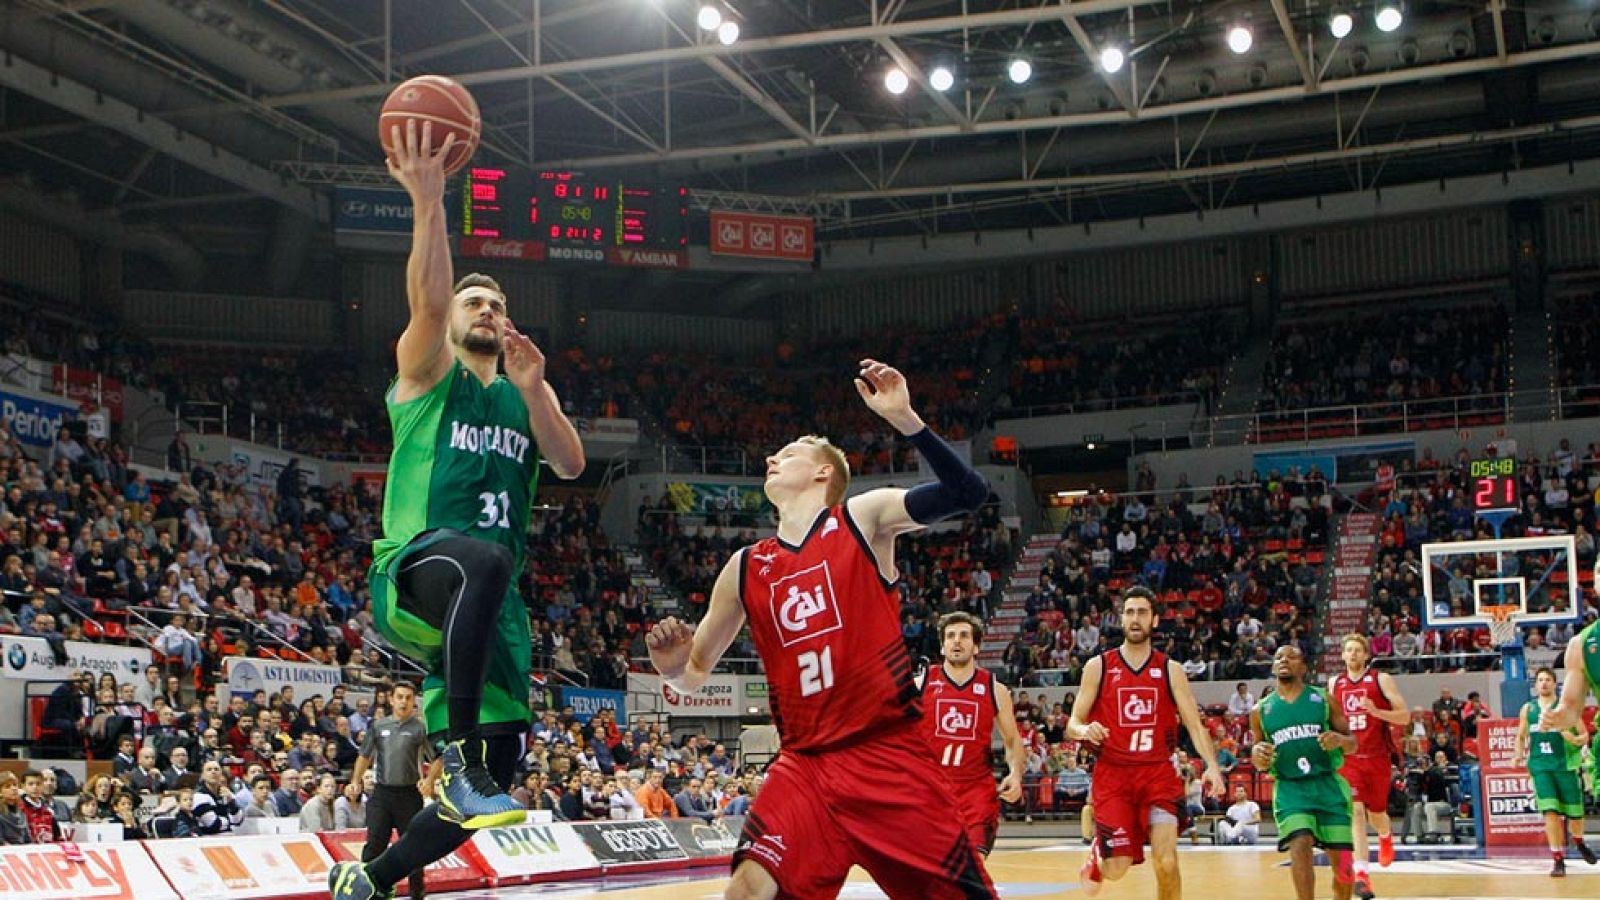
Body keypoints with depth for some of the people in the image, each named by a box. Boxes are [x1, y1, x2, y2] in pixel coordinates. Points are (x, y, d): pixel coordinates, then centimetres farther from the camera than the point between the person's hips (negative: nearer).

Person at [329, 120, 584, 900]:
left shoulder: (527, 390, 23)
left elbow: (571, 466, 5)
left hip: (492, 598, 6)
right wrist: (428, 201, -26)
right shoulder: (427, 368, 9)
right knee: (485, 556, -43)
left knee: (495, 775, -1)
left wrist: (534, 390, -10)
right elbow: (427, 299, -12)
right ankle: (460, 755, -41)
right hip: (415, 573, -5)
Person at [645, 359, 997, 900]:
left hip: (891, 753, -3)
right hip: (804, 765, 3)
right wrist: (673, 669, -5)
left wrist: (904, 418, -22)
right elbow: (695, 674, 18)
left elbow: (967, 494, -13)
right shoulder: (745, 568, 12)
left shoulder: (864, 518, 2)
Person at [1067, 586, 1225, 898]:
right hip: (1113, 775, 0)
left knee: (1166, 859, -15)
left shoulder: (1171, 670, 4)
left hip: (1158, 773, 1)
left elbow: (1195, 725, 1)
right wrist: (1084, 730, -21)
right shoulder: (1098, 667, 2)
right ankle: (1097, 853, 34)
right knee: (1117, 869, -3)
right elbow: (1073, 724, 3)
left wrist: (1211, 765, -15)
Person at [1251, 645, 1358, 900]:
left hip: (1328, 784, 0)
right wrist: (1258, 755, -8)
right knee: (1300, 845, -24)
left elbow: (1352, 743, 7)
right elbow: (1260, 763, 16)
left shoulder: (1323, 699, 4)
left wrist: (1340, 740, -16)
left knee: (1342, 860, 0)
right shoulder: (1261, 710, 7)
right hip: (1289, 788, 0)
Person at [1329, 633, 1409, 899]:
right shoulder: (1334, 683, 8)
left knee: (1376, 812, 13)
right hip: (1348, 757, 1)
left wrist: (1375, 711, -22)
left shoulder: (1381, 680, -3)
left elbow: (1404, 716, -7)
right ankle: (1361, 873, -19)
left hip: (1378, 757, -1)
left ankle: (1386, 836, 50)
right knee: (1356, 811, -14)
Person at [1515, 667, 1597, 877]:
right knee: (1550, 812, -13)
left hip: (1565, 764, -1)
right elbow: (1521, 736, 19)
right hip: (1540, 767, 1)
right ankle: (1559, 861, -8)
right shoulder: (1528, 709, 8)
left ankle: (1579, 843, 40)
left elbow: (1585, 735, 1)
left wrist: (1575, 740, -21)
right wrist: (1519, 755, 2)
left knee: (1574, 813, 7)